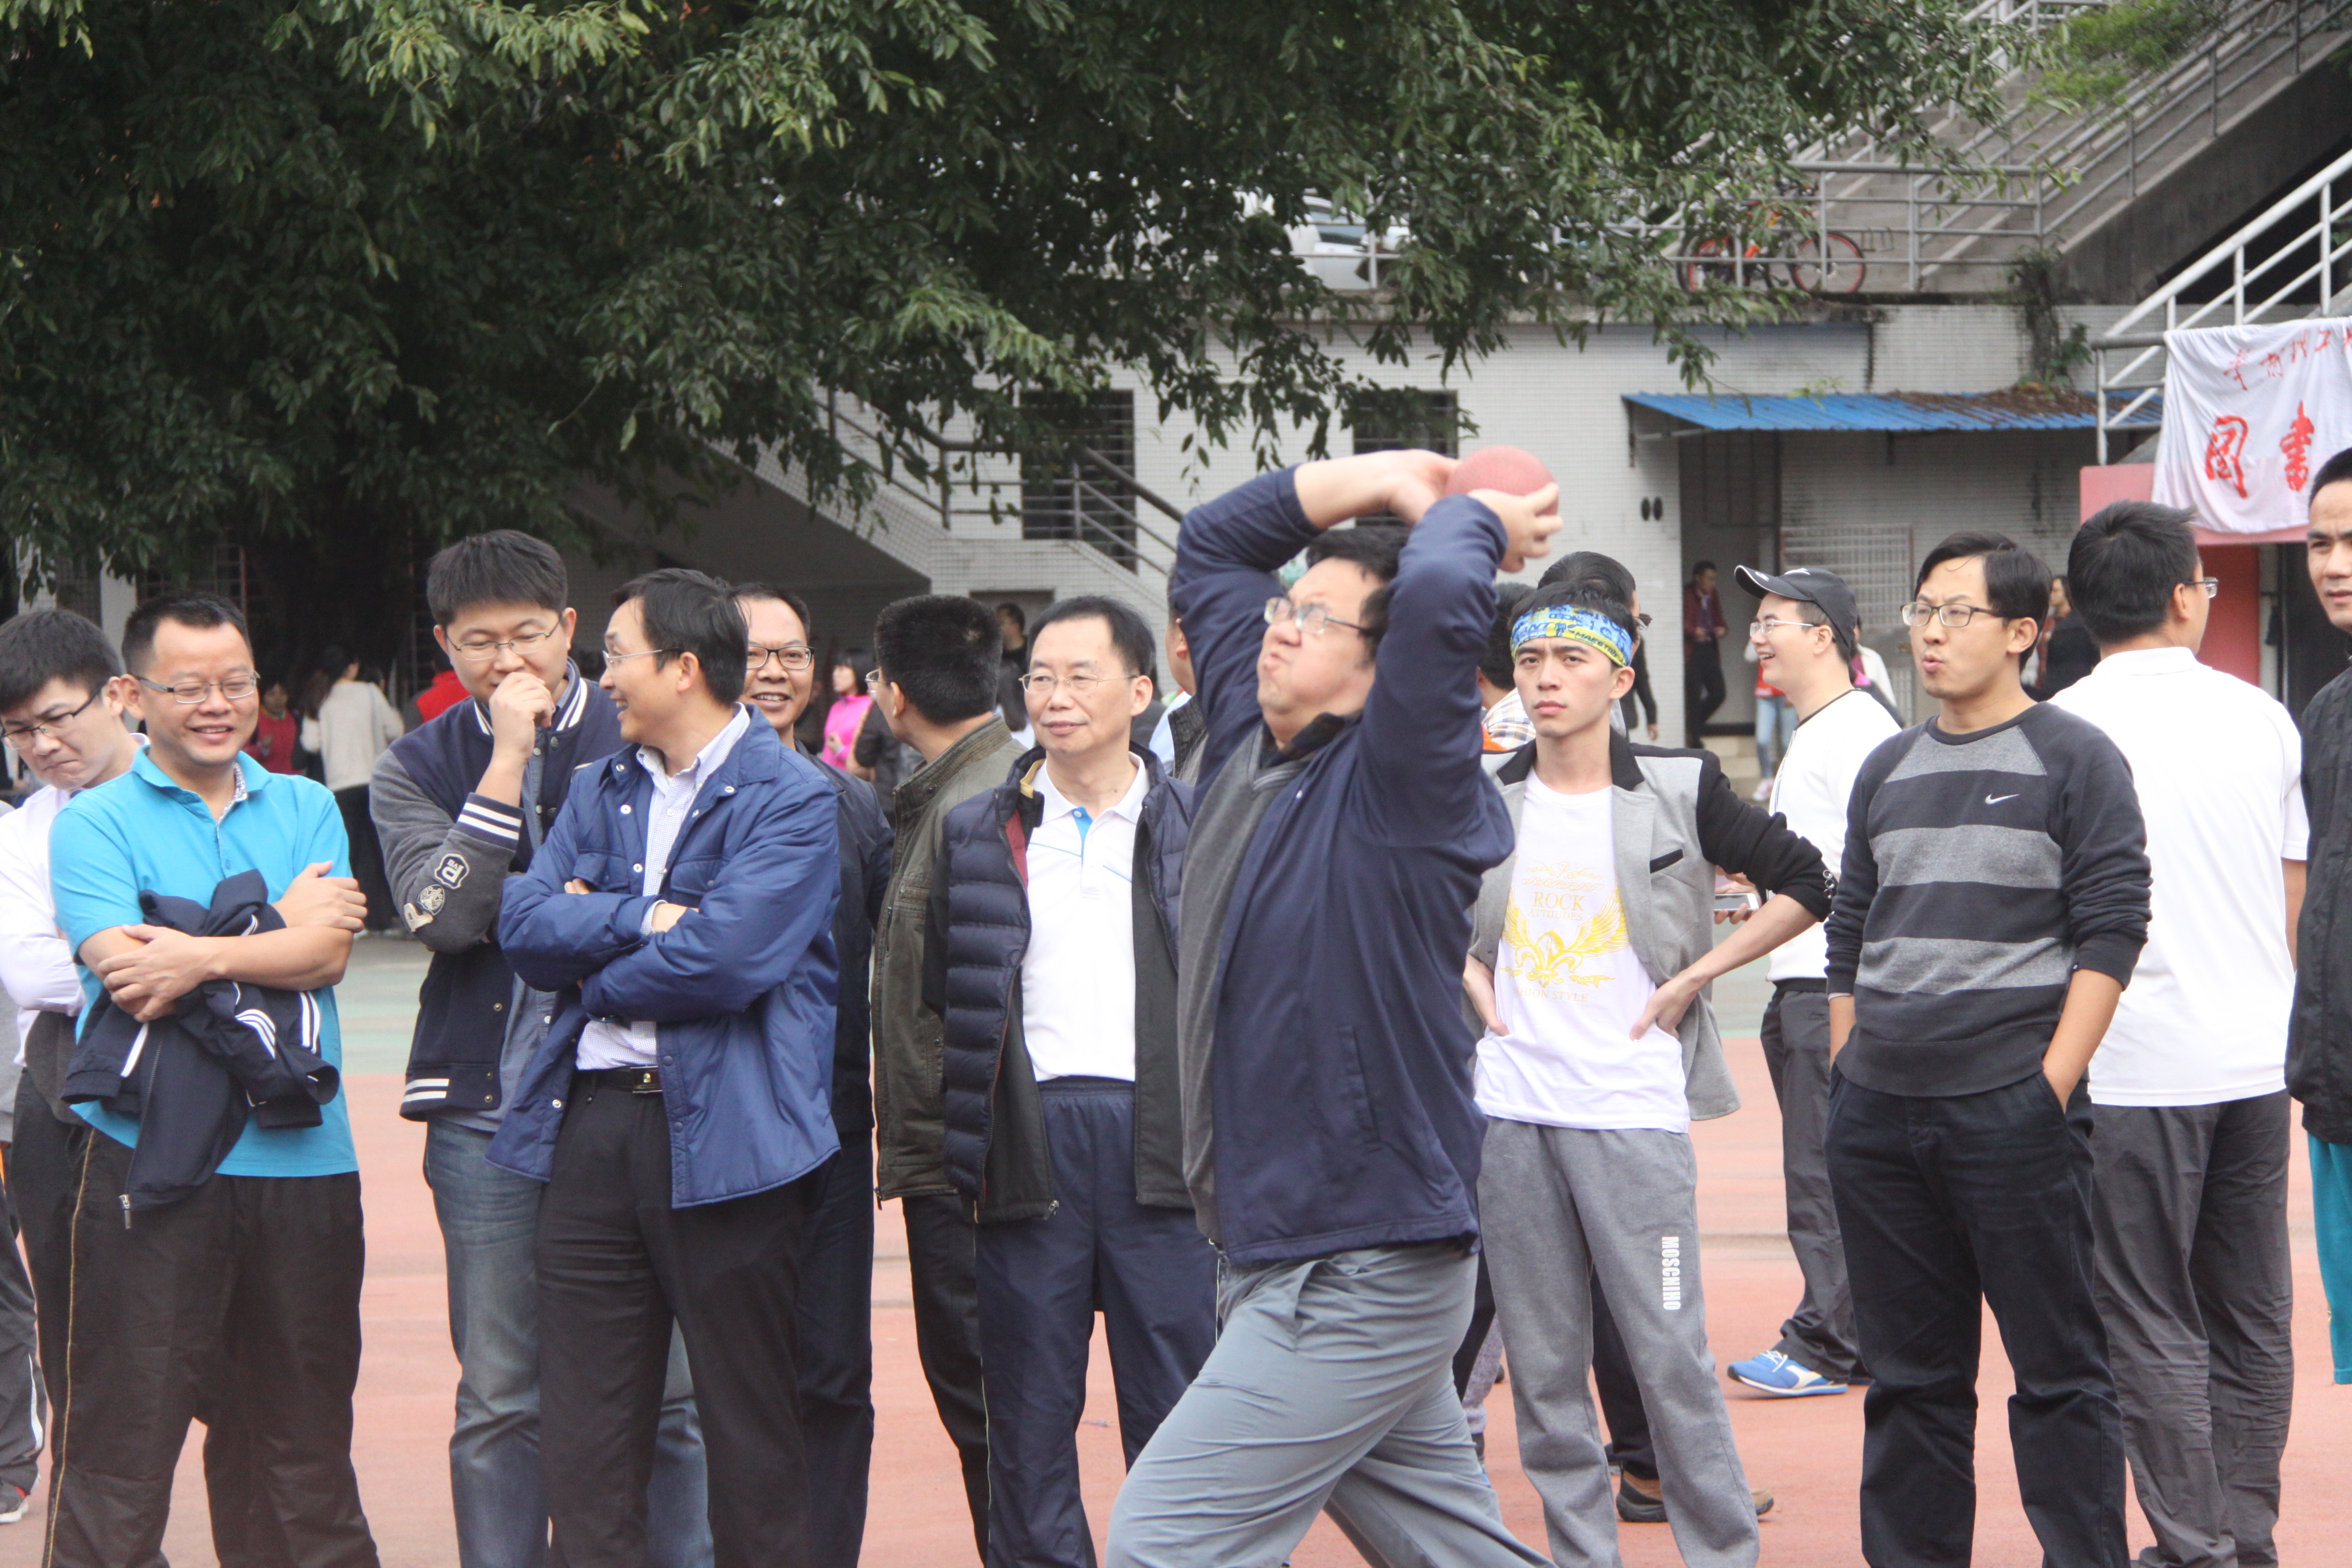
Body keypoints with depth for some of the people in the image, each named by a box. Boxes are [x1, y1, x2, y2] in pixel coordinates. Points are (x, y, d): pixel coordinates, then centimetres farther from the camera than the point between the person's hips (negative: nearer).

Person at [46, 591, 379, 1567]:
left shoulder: (306, 810, 13)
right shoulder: (95, 823, 2)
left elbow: (329, 952, -2)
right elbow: (125, 969, -12)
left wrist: (201, 956, -15)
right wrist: (282, 926, -7)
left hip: (300, 1156, 3)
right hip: (153, 1159, -3)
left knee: (301, 1430, 12)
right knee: (125, 1427, -3)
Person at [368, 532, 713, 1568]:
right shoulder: (417, 771, 8)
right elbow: (445, 913, -10)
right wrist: (507, 758, -11)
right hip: (492, 1120, 1)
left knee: (668, 1392, 2)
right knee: (499, 1402, 5)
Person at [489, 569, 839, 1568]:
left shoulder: (789, 799, -4)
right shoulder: (599, 789, 17)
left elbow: (725, 959, -17)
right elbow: (525, 925, 4)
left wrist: (592, 956, -2)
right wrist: (648, 918, -9)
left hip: (725, 1137, -6)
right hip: (592, 1123, 6)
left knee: (750, 1435, 2)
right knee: (584, 1446, 5)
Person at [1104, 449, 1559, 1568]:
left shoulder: (1396, 782, -12)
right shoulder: (1252, 745, 11)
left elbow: (1439, 596, -28)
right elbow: (1211, 544, 21)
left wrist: (1466, 518, -7)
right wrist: (1388, 478, 14)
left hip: (1364, 1273, -8)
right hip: (1274, 1257, 8)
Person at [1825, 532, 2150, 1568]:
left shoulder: (2074, 759, -1)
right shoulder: (1889, 771, 15)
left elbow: (2111, 934, -6)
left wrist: (2051, 1085, -12)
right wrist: (1846, 1073, 12)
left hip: (2012, 1107, -5)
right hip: (1876, 1116, 5)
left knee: (2056, 1367, 0)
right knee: (1907, 1370, 11)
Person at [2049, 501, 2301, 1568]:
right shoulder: (2261, 717, 6)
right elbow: (2295, 902, 12)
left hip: (2135, 1066, -5)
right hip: (2255, 1056, 5)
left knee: (2152, 1325, 2)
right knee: (2252, 1316, 12)